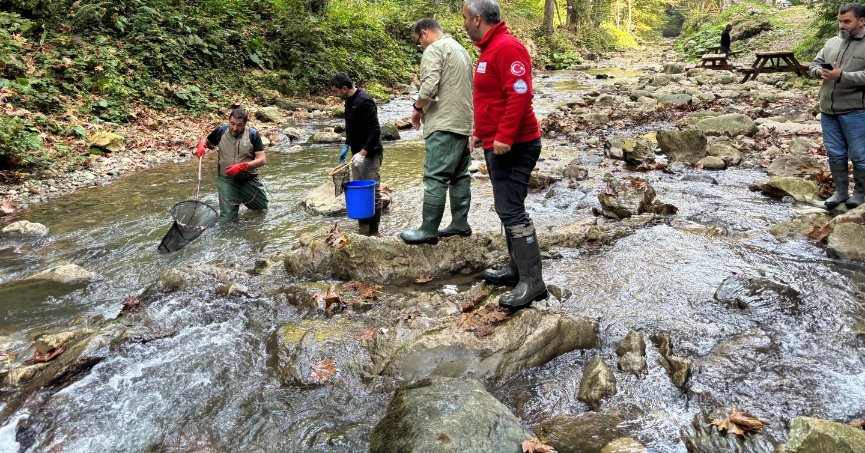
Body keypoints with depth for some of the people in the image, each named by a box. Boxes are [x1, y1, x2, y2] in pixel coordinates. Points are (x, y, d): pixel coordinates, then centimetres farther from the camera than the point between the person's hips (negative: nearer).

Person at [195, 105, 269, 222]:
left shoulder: (253, 135, -11)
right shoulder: (221, 131, -5)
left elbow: (262, 160, -16)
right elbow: (205, 140, 14)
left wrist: (241, 166, -28)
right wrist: (201, 145, -10)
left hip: (249, 179, 0)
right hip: (226, 180, 0)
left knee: (263, 209, 16)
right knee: (227, 219, -2)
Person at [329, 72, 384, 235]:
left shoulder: (364, 101, -19)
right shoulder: (349, 100, 10)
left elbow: (375, 131, -24)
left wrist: (363, 152, -29)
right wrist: (347, 146, 22)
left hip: (370, 153, -10)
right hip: (357, 153, 10)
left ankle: (373, 232, 3)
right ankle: (362, 228, 25)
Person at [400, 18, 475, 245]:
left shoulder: (434, 50, -8)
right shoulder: (460, 49, 21)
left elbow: (429, 87, -20)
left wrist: (417, 108, -3)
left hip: (444, 125, -10)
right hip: (463, 123, 10)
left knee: (435, 178, -8)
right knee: (460, 175, 12)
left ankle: (428, 231, -5)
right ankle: (460, 224, 16)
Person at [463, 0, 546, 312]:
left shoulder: (507, 47, -15)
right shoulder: (490, 49, 18)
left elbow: (520, 95, -25)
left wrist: (505, 137, -26)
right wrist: (480, 132, 24)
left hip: (512, 146, -11)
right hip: (496, 144, 11)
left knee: (511, 210, -12)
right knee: (507, 208, 14)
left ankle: (532, 283, -6)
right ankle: (517, 268, 25)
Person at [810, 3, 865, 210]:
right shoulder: (832, 42, 12)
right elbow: (814, 64, 16)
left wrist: (842, 76, -25)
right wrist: (820, 71, -6)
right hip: (828, 110, 6)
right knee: (835, 154, 11)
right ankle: (840, 191, 23)